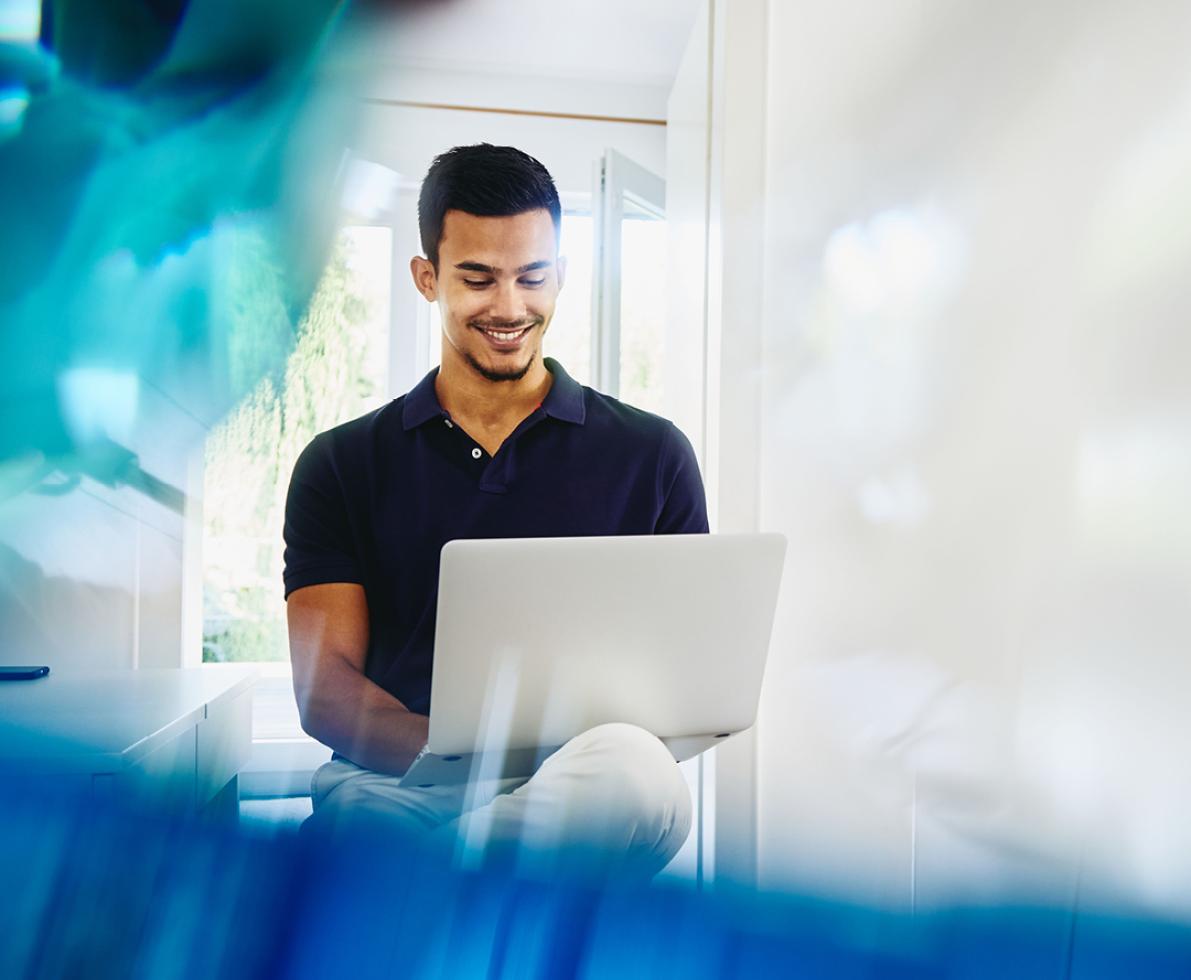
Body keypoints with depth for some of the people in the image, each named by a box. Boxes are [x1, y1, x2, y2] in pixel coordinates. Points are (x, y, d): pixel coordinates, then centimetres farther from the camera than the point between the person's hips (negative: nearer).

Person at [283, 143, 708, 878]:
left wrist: (613, 756, -14)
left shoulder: (652, 454, 11)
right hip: (389, 788, -2)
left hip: (587, 785, 3)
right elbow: (324, 689, 3)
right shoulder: (341, 464, 12)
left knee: (638, 776, -35)